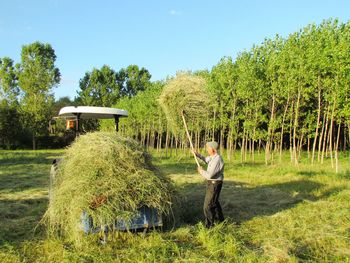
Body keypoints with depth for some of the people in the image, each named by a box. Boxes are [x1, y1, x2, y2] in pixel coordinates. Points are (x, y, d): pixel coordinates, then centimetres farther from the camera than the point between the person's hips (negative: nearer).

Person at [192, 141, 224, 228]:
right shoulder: (213, 157, 5)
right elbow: (206, 159, 26)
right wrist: (197, 154, 10)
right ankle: (219, 219, 46)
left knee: (208, 206, -5)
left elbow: (209, 175, -28)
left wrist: (201, 171, -9)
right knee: (214, 202, 27)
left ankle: (209, 226, 5)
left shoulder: (217, 160, -27)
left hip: (214, 184, -10)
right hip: (212, 183, 10)